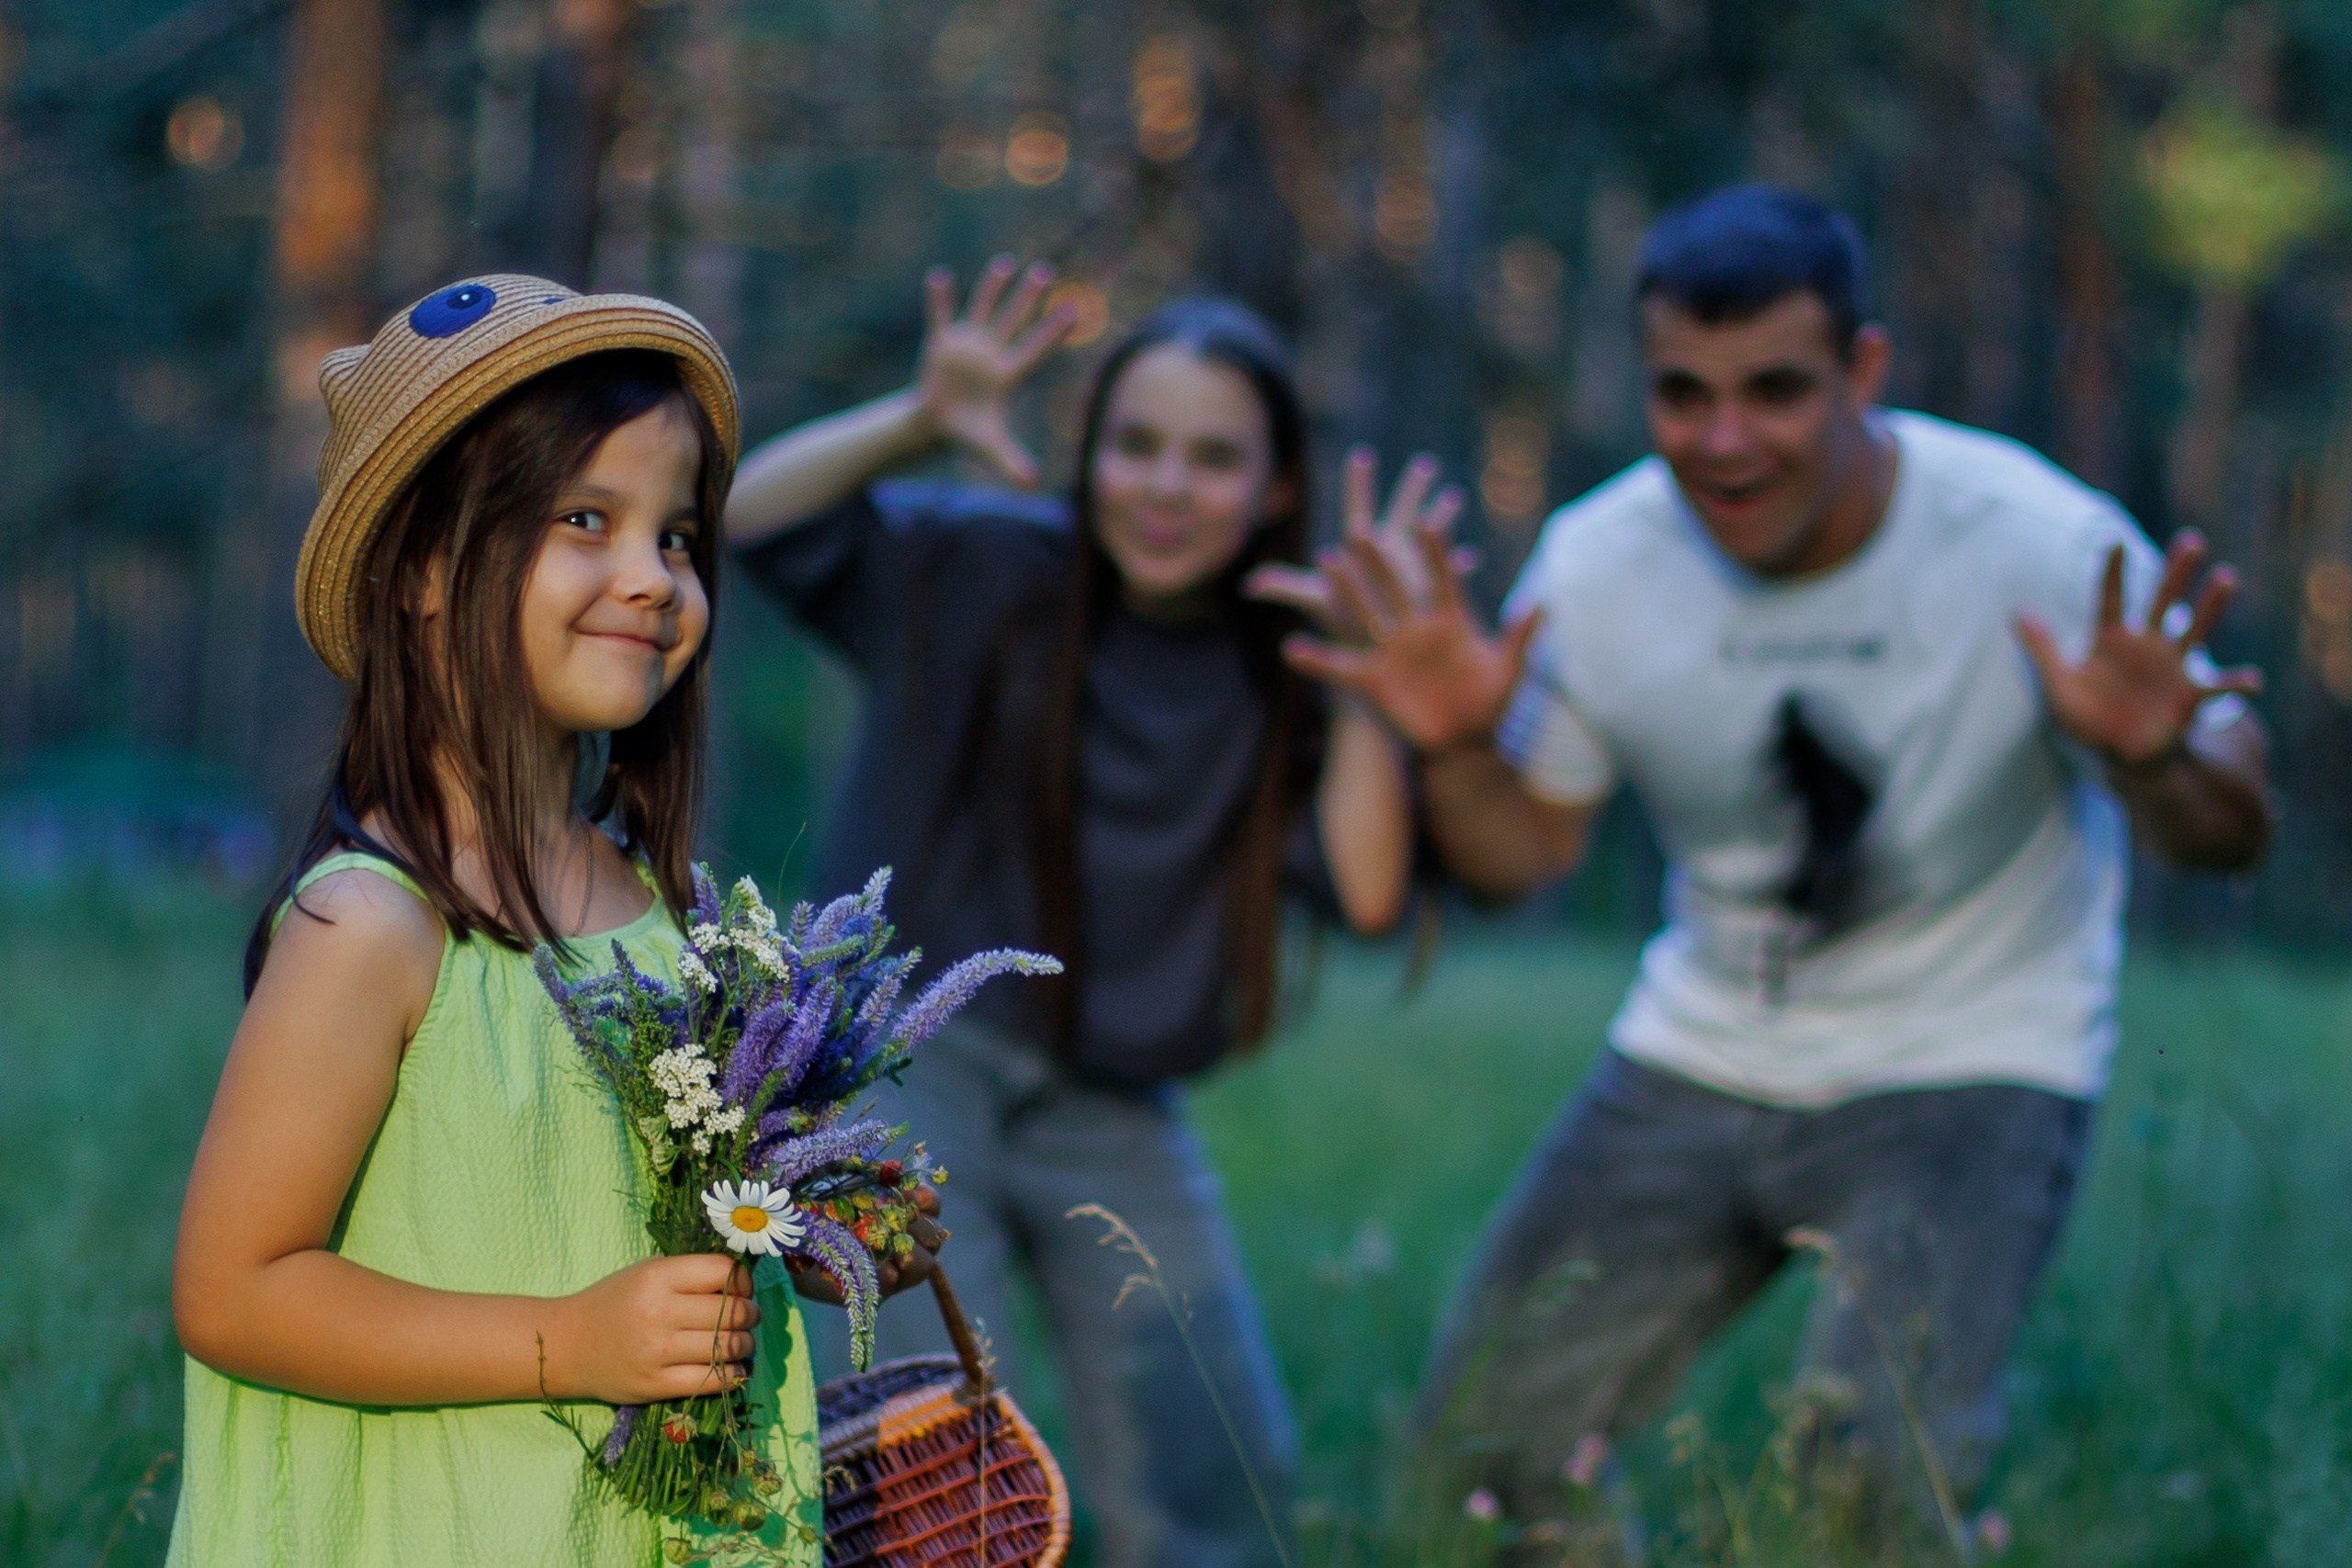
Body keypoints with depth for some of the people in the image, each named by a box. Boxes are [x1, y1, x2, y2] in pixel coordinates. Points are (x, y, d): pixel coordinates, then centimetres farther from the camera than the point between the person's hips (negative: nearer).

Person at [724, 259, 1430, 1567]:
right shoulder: (980, 572, -6)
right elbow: (748, 516, -15)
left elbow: (1367, 891, -14)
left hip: (1116, 1113, 3)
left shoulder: (1282, 676, -2)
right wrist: (919, 421, -27)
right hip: (908, 1059, -3)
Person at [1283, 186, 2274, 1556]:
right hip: (1700, 1065, 4)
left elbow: (2236, 836, -14)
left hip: (1967, 1070, -4)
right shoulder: (1595, 566, -11)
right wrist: (1457, 749, -20)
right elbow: (1523, 855, 1)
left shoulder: (2042, 547, -21)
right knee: (1484, 1450, 6)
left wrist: (2153, 760, -37)